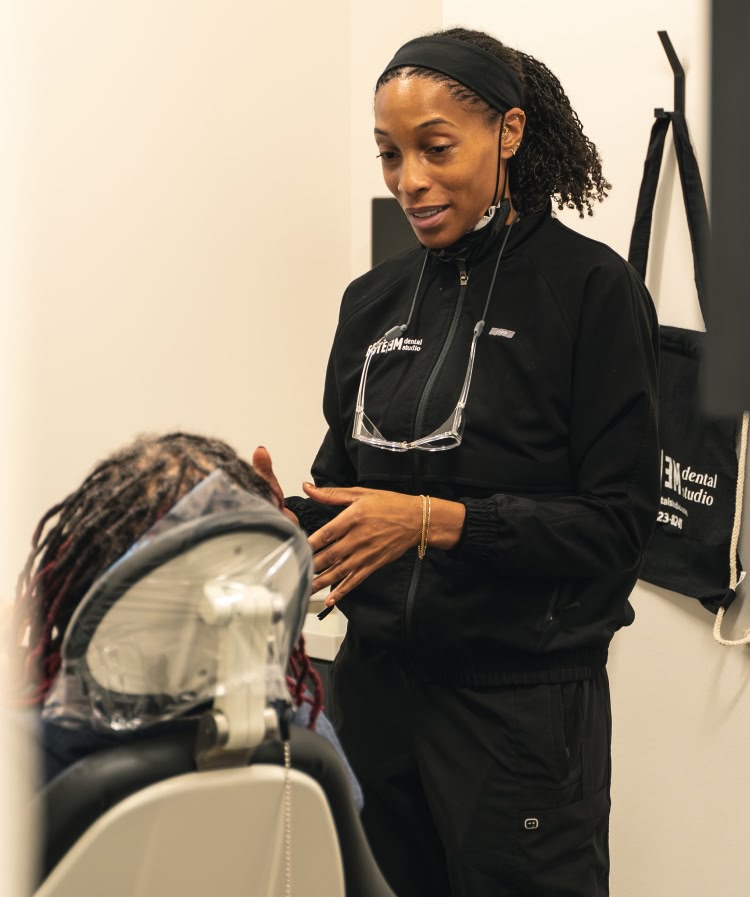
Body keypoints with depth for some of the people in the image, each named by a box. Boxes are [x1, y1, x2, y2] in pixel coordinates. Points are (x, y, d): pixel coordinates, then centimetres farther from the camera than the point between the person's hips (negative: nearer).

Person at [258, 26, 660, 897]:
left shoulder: (591, 290, -9)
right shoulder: (375, 299, 7)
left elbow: (617, 523, -13)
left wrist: (437, 521, -23)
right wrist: (288, 512, -9)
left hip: (523, 703, -5)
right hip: (377, 685, 5)